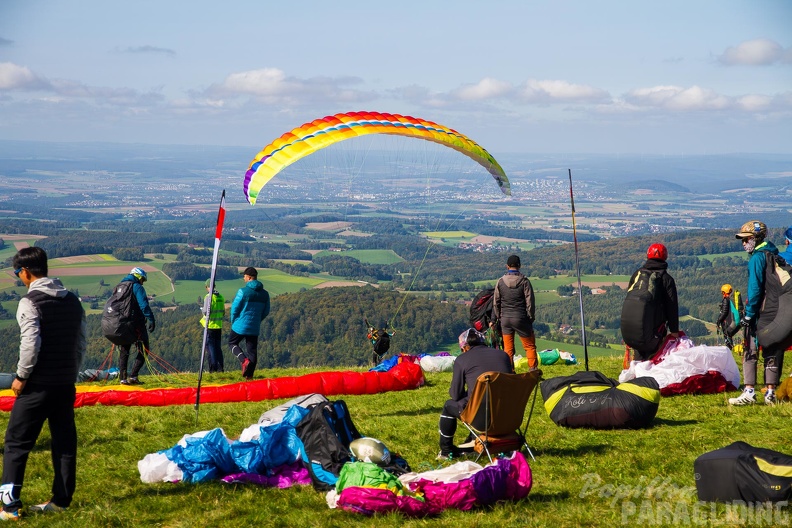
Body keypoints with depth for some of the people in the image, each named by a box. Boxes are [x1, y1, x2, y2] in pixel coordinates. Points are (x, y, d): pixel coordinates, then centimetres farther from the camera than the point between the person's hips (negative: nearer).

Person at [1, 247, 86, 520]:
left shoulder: (30, 303, -13)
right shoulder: (72, 300, 9)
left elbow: (30, 344, -19)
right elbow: (81, 341, 11)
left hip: (38, 385, -6)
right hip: (66, 385, 6)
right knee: (65, 442, 11)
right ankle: (61, 500, 14)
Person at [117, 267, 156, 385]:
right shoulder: (137, 287, -7)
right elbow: (144, 305, -19)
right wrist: (151, 320, -20)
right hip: (136, 324, -7)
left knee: (124, 352, 13)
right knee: (143, 351, 0)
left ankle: (123, 378, 8)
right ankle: (133, 376, -10)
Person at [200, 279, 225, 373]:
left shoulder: (208, 297, -12)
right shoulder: (220, 297, 7)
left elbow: (206, 311, -18)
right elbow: (223, 312, 11)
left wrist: (202, 308, 3)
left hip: (210, 326, -6)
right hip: (219, 326, 6)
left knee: (211, 347, -1)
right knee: (218, 347, 11)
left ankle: (213, 367, -3)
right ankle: (220, 367, 10)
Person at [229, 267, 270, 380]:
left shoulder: (243, 291, -14)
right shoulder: (264, 294, 5)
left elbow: (235, 308, -9)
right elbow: (266, 312, 11)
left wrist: (233, 322, 7)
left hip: (241, 325, -4)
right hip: (255, 328, 5)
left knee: (232, 343, 14)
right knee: (252, 350, 10)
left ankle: (244, 360, -10)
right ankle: (249, 375, 7)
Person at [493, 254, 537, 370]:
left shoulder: (500, 281, 1)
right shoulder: (524, 281, -7)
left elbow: (496, 302, 7)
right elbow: (530, 302, -6)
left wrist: (498, 317, 17)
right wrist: (531, 317, 5)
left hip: (505, 318, 3)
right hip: (521, 317, -3)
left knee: (508, 348, 7)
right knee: (530, 346, 5)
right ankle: (533, 370, 1)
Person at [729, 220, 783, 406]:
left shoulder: (757, 257, -10)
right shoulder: (776, 255, 15)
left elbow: (755, 288, -16)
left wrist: (748, 314, -14)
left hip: (760, 312, -8)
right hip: (778, 312, 8)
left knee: (750, 352, -2)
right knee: (773, 352, 9)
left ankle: (749, 392, -7)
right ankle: (771, 393, 9)